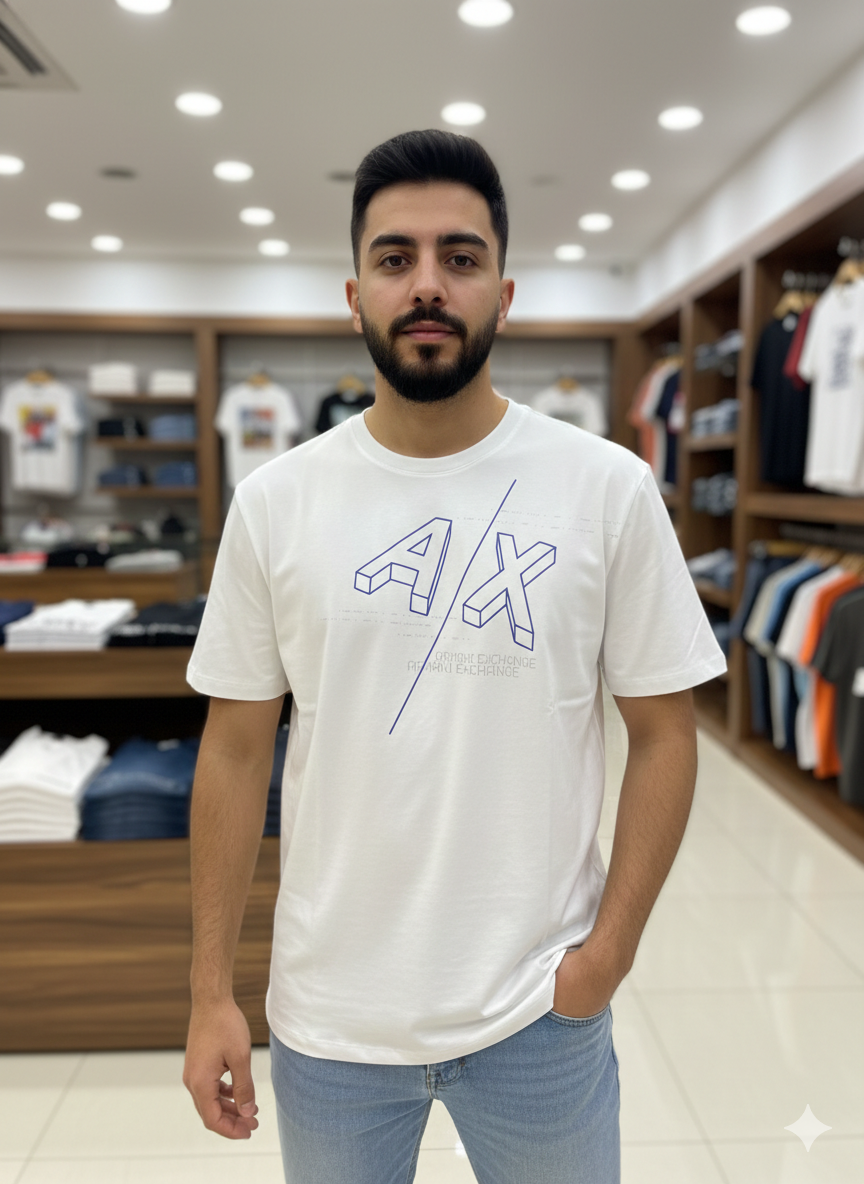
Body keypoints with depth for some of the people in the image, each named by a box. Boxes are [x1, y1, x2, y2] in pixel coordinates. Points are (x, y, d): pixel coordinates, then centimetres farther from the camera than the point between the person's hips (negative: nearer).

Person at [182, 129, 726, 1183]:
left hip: (539, 1014, -1)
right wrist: (210, 991, 0)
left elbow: (663, 732, -3)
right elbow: (236, 748, -2)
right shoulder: (274, 501, -5)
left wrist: (611, 946, -9)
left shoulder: (609, 489, -9)